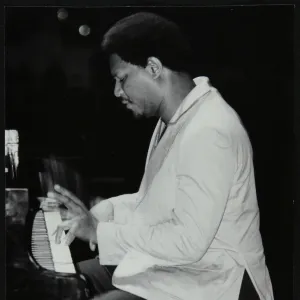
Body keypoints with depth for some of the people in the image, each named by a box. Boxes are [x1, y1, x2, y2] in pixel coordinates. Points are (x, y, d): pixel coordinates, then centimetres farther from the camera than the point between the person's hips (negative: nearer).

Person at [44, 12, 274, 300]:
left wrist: (101, 231, -20)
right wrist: (99, 212, 1)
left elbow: (189, 243, -28)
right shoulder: (174, 117, 8)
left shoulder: (208, 132, -25)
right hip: (166, 261, 10)